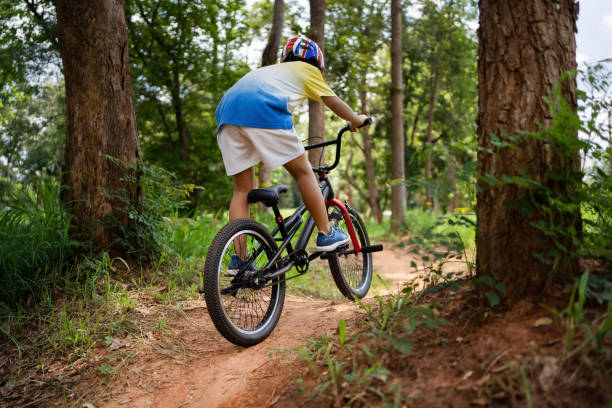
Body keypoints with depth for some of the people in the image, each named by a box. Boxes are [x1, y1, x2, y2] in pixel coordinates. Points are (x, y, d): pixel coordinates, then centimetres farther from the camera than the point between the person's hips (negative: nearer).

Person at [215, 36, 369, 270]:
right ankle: (326, 235, 12)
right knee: (303, 171, 8)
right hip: (263, 110, -6)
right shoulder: (307, 70, 25)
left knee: (241, 189, 9)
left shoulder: (270, 70, 42)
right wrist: (356, 120, 43)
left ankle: (239, 260, 7)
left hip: (227, 110, 6)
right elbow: (334, 103, 25)